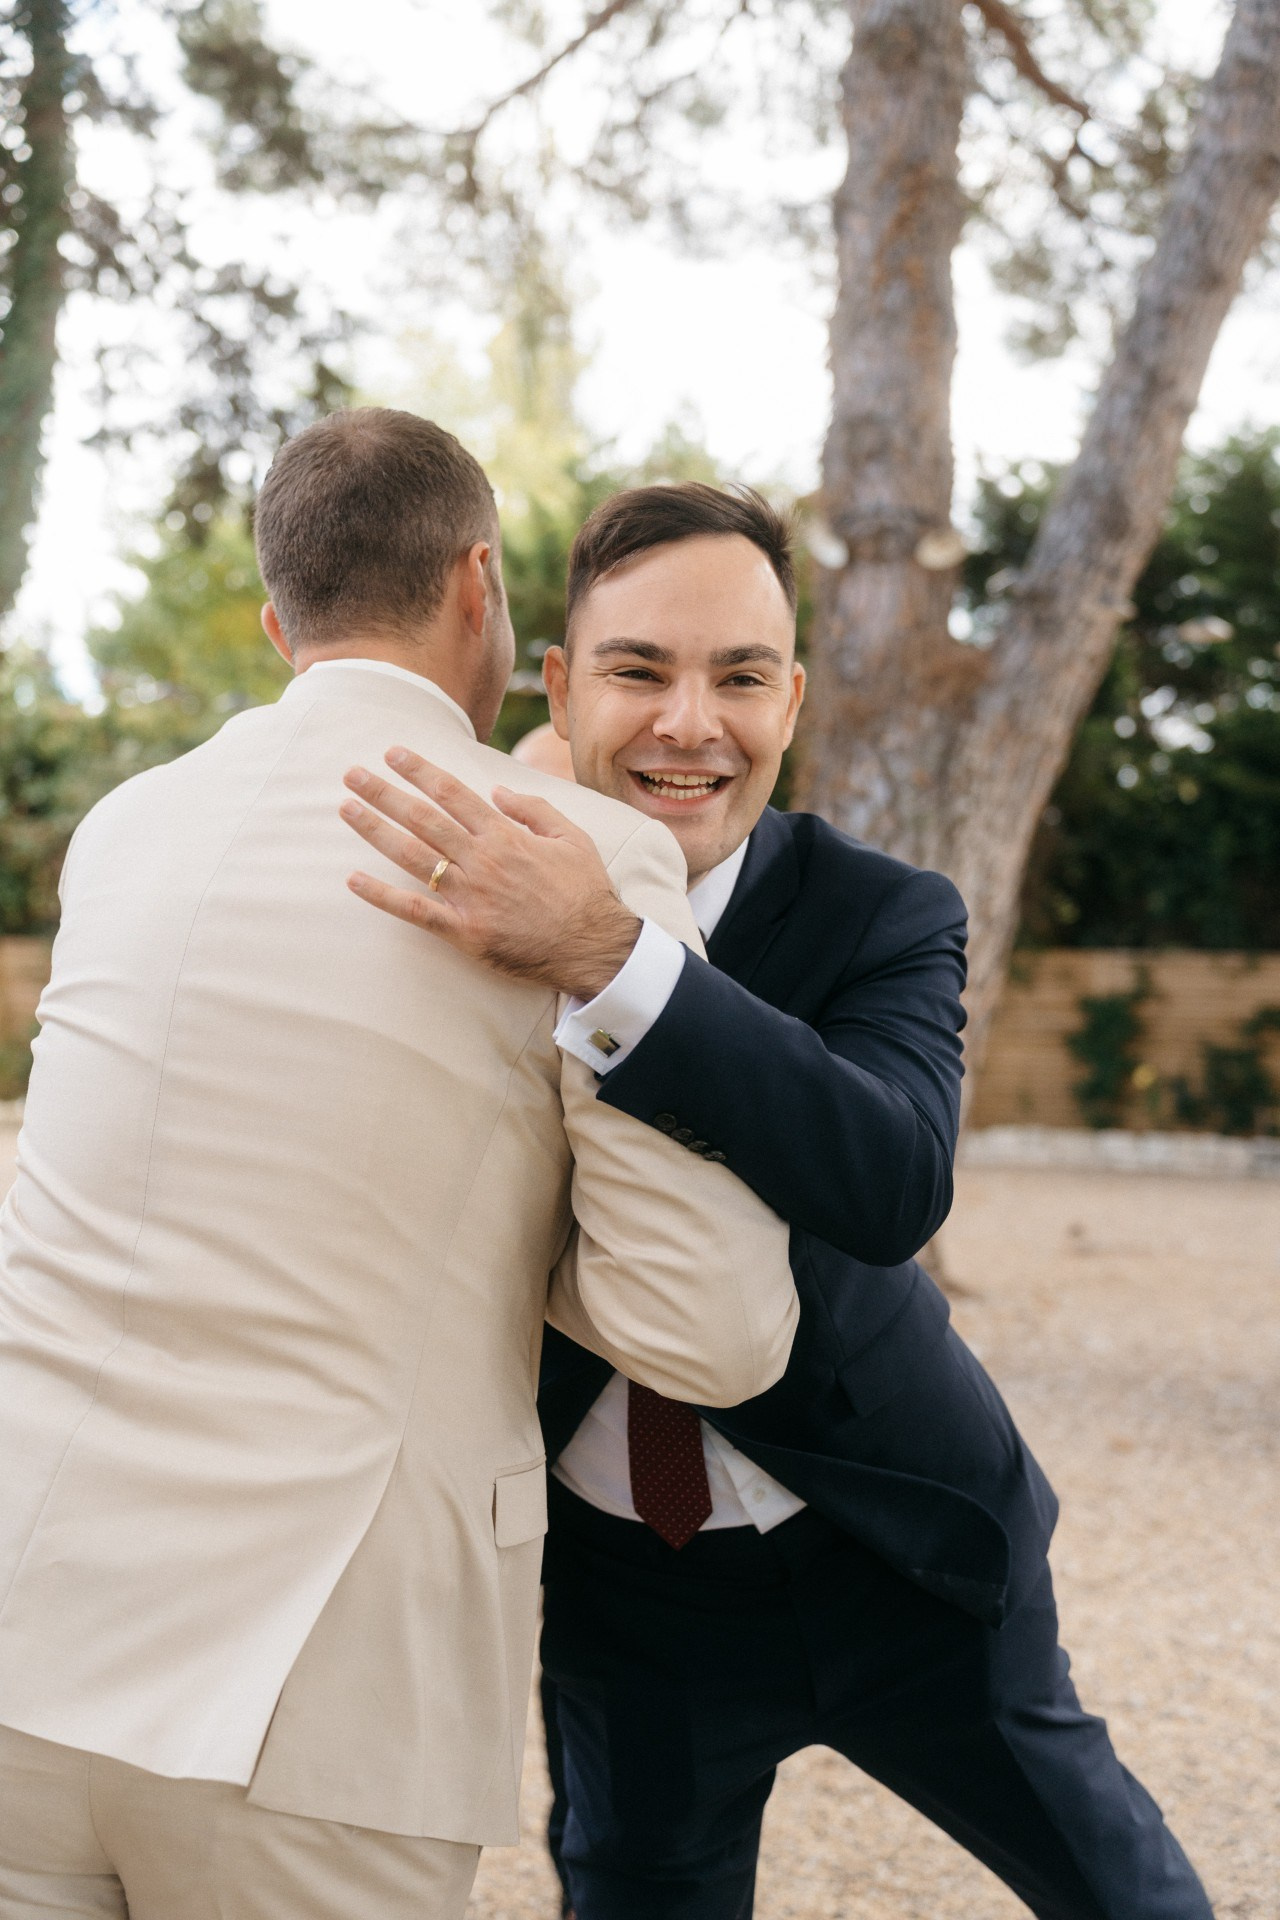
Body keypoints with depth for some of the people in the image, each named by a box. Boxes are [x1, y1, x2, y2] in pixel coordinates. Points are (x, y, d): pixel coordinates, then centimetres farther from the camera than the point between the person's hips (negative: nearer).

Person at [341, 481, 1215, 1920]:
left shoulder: (886, 920, -15)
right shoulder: (469, 902, -9)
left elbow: (896, 1186, -36)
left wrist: (608, 956, -47)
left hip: (886, 1550, 0)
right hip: (619, 1582, 1)